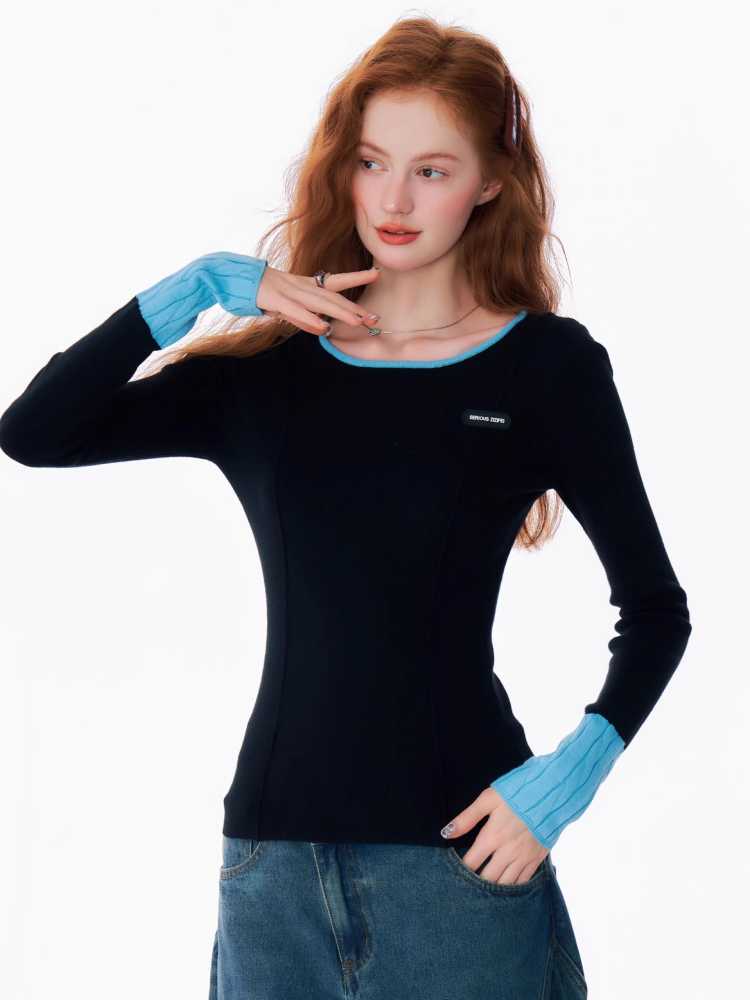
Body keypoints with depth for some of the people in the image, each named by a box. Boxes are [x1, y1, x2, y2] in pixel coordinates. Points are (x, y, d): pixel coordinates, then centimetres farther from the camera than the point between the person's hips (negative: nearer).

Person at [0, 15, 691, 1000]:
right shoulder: (266, 365, 6)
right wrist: (195, 288, -9)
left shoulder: (549, 365, -1)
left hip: (454, 841, -3)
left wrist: (573, 769, -12)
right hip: (275, 845, 3)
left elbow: (655, 606, 3)